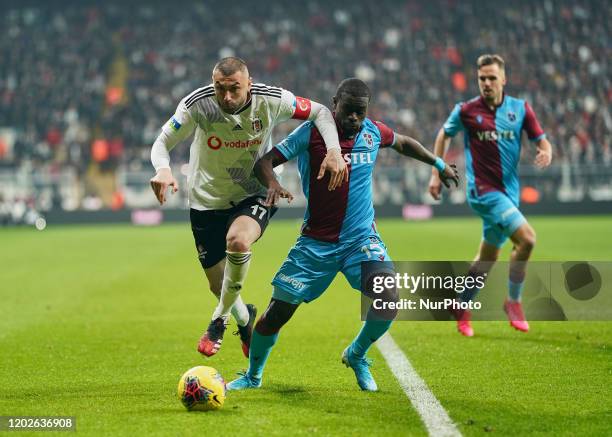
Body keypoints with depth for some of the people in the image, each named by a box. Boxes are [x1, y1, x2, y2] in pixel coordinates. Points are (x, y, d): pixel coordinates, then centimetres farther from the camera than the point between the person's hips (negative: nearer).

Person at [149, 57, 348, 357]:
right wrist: (163, 169, -37)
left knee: (238, 240, -35)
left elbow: (320, 112, -5)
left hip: (253, 197, -1)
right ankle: (244, 320, 45)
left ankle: (220, 319, -11)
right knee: (218, 284, 7)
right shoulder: (197, 105, -21)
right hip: (207, 200, 1)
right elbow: (162, 142, -14)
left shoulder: (271, 100, -19)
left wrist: (334, 150, -21)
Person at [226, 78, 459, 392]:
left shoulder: (373, 132, 1)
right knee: (279, 310, -5)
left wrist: (439, 164, 31)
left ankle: (356, 355, 11)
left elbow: (403, 143, 24)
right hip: (316, 242, -2)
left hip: (362, 238, 2)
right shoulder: (311, 133, -10)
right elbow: (264, 162, -14)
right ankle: (253, 376, 21)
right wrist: (272, 184, -35)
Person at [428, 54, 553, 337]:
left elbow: (542, 141, 6)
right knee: (527, 238, -21)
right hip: (483, 189, -5)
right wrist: (437, 173, 9)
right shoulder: (466, 111, -4)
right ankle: (513, 301, -4)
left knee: (488, 257, 14)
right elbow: (444, 135, 12)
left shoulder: (521, 109, 3)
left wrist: (545, 153, -18)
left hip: (509, 191, 5)